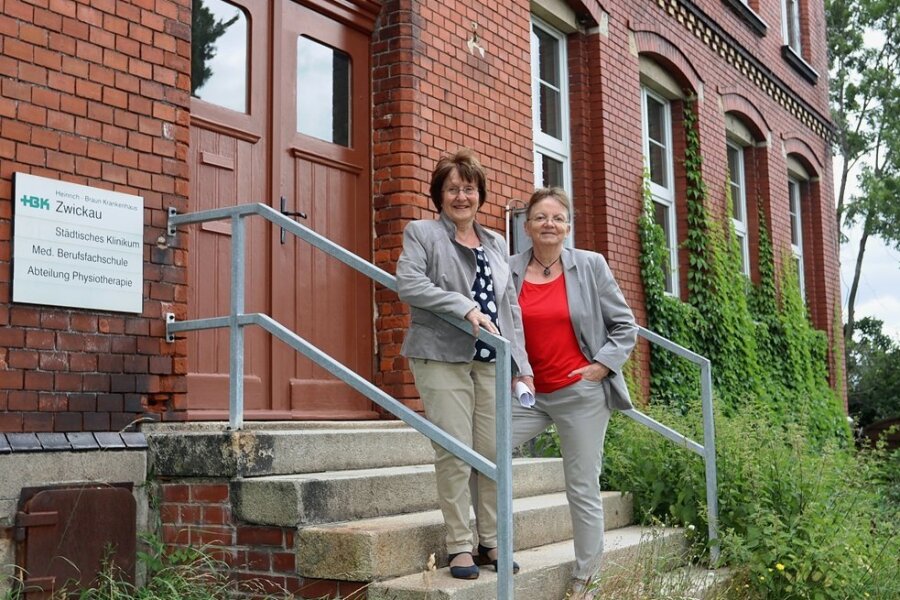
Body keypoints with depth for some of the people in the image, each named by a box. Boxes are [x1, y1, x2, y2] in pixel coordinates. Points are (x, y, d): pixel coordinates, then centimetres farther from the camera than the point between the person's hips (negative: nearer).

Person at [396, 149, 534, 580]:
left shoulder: (496, 244, 20)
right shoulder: (422, 233, 4)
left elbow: (511, 309, 18)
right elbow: (408, 284, -13)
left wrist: (522, 366, 12)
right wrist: (464, 307, -19)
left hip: (492, 362, 5)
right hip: (443, 359, -5)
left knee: (494, 453, 3)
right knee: (455, 453, -6)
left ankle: (491, 541, 16)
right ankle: (460, 546, 5)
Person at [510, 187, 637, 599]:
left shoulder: (591, 266, -1)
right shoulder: (509, 271, 2)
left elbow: (624, 326, 3)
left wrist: (602, 365, -8)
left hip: (581, 394, -2)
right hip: (527, 394, 2)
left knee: (583, 488, 4)